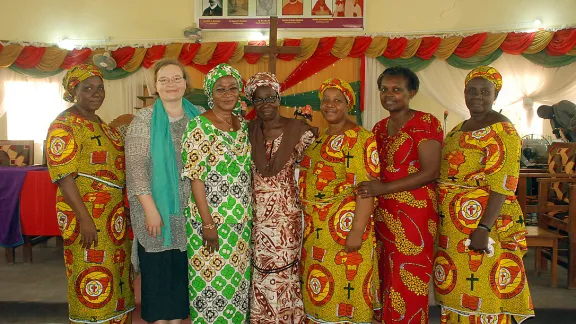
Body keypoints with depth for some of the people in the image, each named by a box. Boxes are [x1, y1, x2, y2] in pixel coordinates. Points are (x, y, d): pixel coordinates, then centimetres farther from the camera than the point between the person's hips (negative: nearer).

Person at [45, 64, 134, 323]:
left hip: (114, 212, 8)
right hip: (88, 214, -8)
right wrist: (84, 218, -21)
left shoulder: (101, 125, 16)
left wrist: (124, 210, 16)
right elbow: (63, 175, -16)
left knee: (115, 275, 13)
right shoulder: (64, 125, -8)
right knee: (93, 278, -2)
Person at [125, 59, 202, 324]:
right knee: (157, 268, 7)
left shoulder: (197, 117, 5)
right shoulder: (144, 119, -4)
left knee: (182, 268, 12)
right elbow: (136, 166, -10)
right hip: (155, 207, -3)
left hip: (188, 209, 3)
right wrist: (150, 209, -16)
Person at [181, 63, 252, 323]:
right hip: (210, 217, -6)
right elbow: (195, 176, -14)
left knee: (238, 279, 15)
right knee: (211, 281, 5)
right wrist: (208, 222, -17)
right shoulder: (198, 126, -11)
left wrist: (249, 214, 9)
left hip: (242, 219, 6)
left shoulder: (243, 125, 8)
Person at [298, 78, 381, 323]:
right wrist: (308, 224, 15)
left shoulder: (361, 138, -10)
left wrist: (356, 231, -23)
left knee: (343, 290, 1)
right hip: (314, 228, 8)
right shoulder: (319, 139, 15)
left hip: (344, 227, -7)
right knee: (317, 293, 15)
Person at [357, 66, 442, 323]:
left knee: (407, 285, 1)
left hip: (414, 213, -6)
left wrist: (383, 188, -21)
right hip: (382, 213, 6)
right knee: (387, 280, 12)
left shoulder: (426, 122, -7)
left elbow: (431, 172, -16)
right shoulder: (379, 127, 13)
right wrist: (369, 189, 3)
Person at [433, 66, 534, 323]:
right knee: (456, 284, 16)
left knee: (481, 288, 1)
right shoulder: (460, 129, 14)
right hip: (453, 223, 8)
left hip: (482, 220, -8)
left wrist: (484, 228, -25)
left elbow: (502, 185, -18)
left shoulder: (502, 131, -11)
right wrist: (443, 219, 15)